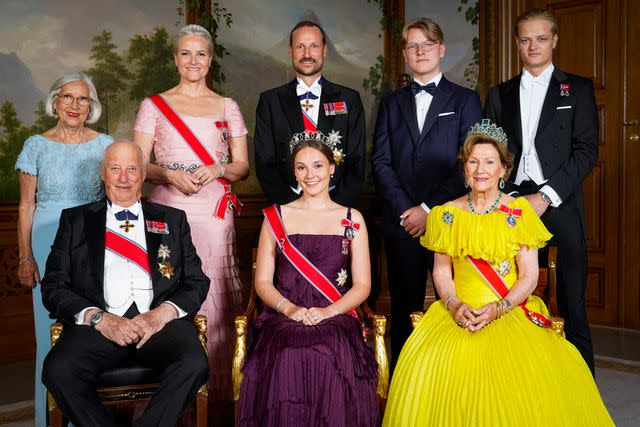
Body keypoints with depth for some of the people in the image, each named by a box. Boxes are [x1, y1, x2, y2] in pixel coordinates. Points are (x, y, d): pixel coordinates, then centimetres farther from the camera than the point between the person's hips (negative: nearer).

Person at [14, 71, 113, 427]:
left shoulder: (105, 145, 4)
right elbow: (26, 206, 3)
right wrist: (25, 258, -2)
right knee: (52, 331, 2)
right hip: (49, 245, 0)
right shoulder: (36, 146, 3)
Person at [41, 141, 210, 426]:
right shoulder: (76, 220, 19)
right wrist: (98, 318, -9)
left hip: (160, 321, 0)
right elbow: (53, 286, 10)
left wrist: (162, 314, -7)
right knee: (58, 370, -31)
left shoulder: (172, 220, 21)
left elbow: (197, 282, 13)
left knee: (194, 365, -31)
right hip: (99, 324, 0)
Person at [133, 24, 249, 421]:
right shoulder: (154, 105, 9)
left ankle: (219, 393, 9)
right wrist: (170, 175, -14)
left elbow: (243, 166, 10)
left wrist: (217, 170, -10)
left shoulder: (227, 107, 12)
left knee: (216, 301, -2)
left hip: (214, 213, 1)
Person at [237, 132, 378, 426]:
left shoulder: (352, 219, 14)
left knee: (330, 363, -34)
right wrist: (289, 308, -10)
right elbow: (262, 282, 10)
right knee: (286, 361, -34)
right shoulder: (276, 217, 14)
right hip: (284, 319, 0)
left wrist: (328, 311, -9)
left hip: (336, 318, 0)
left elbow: (362, 285, 9)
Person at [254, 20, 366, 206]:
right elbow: (264, 164, 4)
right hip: (288, 210, 0)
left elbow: (356, 162, 5)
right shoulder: (270, 101, 8)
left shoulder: (349, 99, 9)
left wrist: (335, 208, -9)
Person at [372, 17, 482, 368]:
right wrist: (405, 210, -7)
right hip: (401, 222, 2)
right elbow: (381, 162, 6)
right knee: (404, 308, 5)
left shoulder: (465, 100, 7)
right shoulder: (392, 103, 16)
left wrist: (430, 208, -10)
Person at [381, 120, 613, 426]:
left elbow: (529, 276, -1)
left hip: (511, 310, -1)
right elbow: (441, 269, 10)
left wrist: (497, 309, -16)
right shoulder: (447, 214, 9)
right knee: (428, 364, -28)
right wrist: (453, 304, -9)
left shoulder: (519, 212, 2)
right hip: (459, 311, 2)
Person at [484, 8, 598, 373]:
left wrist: (545, 196, -11)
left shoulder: (578, 89, 8)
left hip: (560, 206, -2)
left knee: (571, 301, -1)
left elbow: (587, 151, -2)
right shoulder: (500, 94, 16)